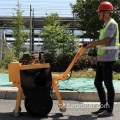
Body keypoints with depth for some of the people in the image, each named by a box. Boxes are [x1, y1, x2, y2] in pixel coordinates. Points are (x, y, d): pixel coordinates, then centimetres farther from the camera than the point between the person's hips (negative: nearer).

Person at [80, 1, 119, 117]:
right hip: (102, 59, 10)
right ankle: (103, 107, 21)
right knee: (98, 83, 11)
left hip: (108, 59, -10)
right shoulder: (105, 25, 21)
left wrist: (89, 43, -15)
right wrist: (88, 45, 14)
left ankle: (109, 110, 6)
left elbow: (105, 41, -21)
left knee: (108, 84, -4)